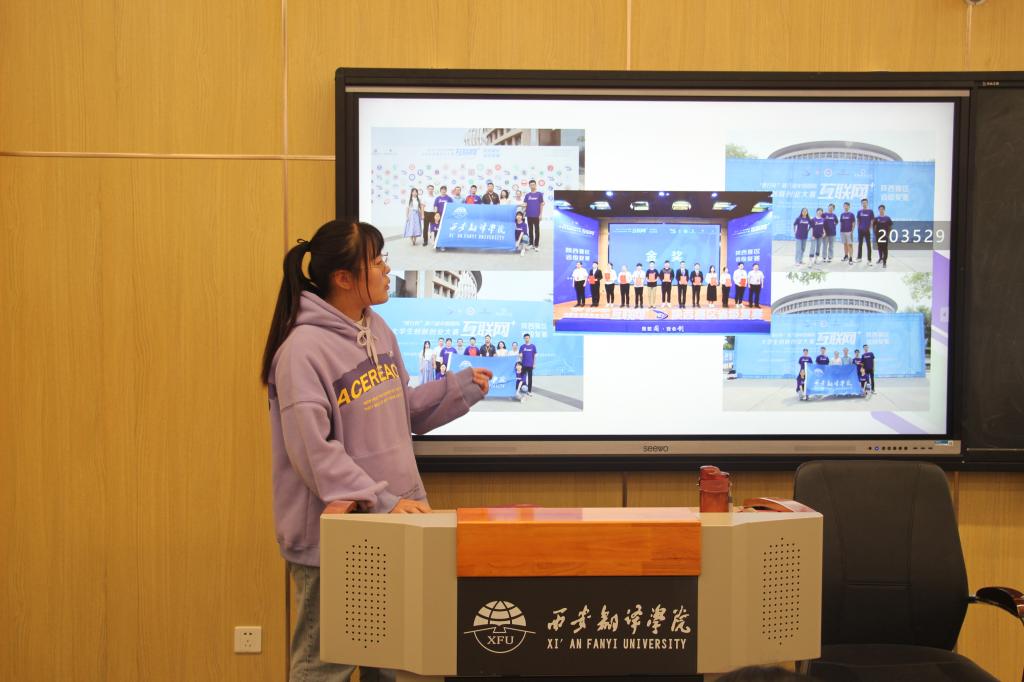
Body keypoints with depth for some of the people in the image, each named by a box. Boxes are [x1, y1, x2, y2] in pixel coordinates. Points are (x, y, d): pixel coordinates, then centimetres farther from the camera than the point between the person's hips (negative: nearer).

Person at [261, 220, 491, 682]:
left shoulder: (378, 330, 6)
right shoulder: (304, 347, -19)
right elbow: (314, 451, -24)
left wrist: (460, 389, 2)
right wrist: (381, 501, -26)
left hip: (387, 529, 8)